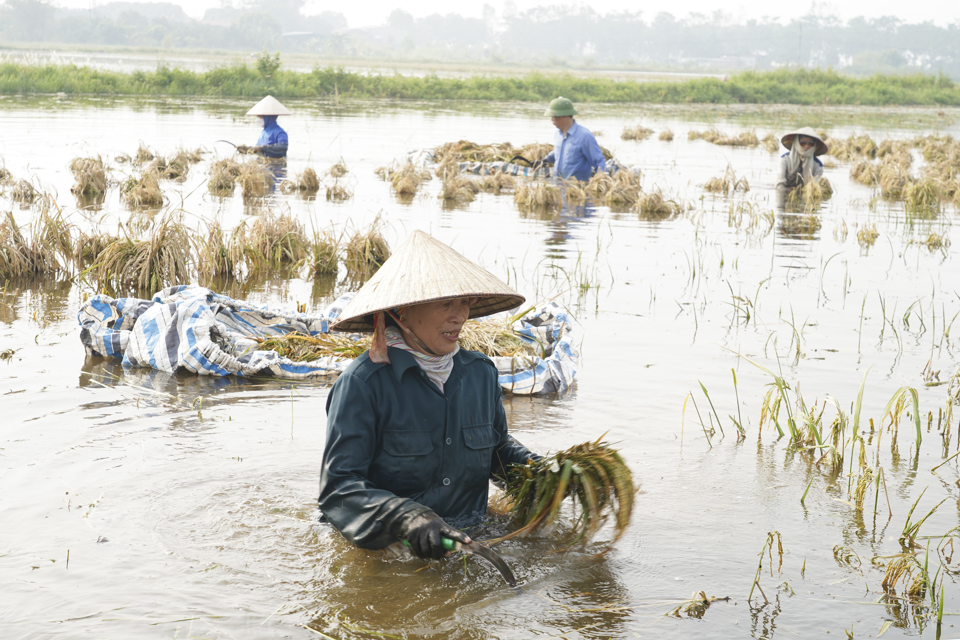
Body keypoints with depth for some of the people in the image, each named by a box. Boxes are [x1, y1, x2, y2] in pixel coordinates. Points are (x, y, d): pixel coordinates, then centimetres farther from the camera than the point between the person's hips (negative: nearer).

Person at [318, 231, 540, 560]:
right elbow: (338, 487, -14)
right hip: (387, 551, -5)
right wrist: (409, 517, -30)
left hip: (471, 541, 5)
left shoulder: (481, 372, 9)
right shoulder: (363, 382, -10)